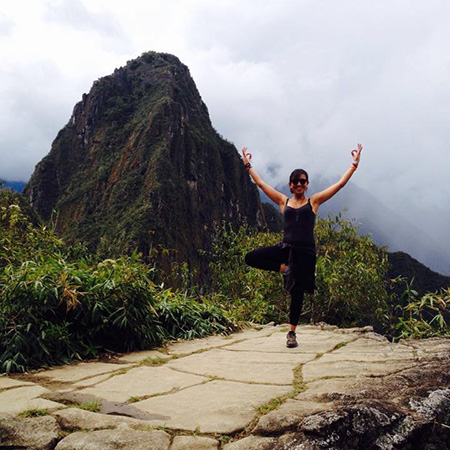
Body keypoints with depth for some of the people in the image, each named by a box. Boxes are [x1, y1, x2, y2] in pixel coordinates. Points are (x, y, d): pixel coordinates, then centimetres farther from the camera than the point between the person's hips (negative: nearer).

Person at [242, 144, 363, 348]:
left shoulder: (313, 201, 6)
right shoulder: (283, 201, 10)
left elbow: (340, 184, 5)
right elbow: (261, 183, 15)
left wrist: (354, 164, 3)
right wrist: (248, 165, 18)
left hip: (306, 251, -2)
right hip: (286, 248, 2)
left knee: (297, 293, 3)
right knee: (251, 258, -18)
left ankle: (292, 333, 19)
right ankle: (283, 268, 3)